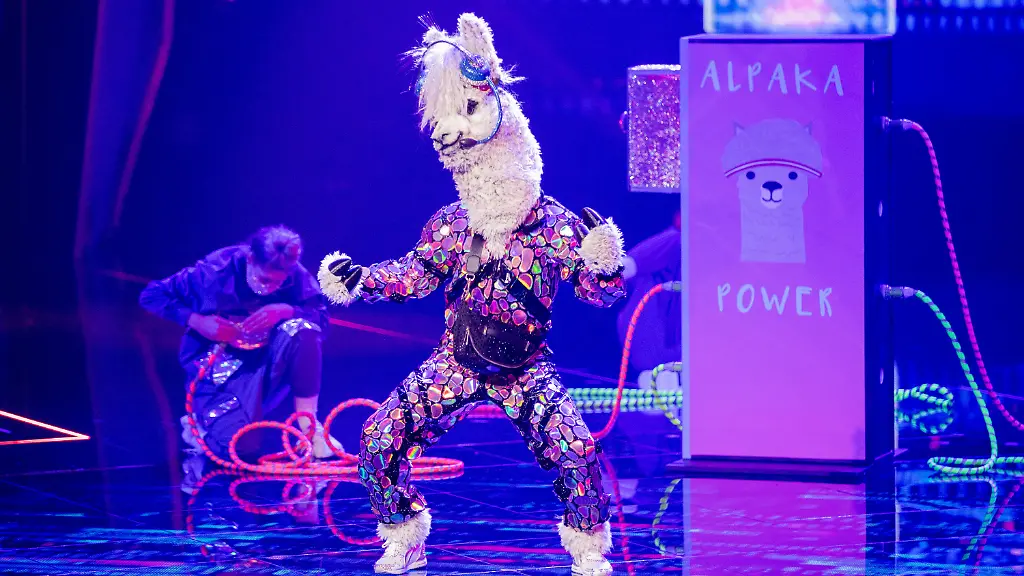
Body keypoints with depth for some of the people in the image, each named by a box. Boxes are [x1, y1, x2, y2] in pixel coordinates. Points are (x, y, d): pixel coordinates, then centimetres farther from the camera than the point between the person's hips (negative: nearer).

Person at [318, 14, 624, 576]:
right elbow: (415, 273, 14)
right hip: (456, 362, 3)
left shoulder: (555, 225, -10)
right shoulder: (449, 226, -1)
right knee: (379, 441, -10)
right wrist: (361, 280, 0)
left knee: (575, 452, -25)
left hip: (527, 368, -3)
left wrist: (602, 260, -30)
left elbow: (600, 291, -9)